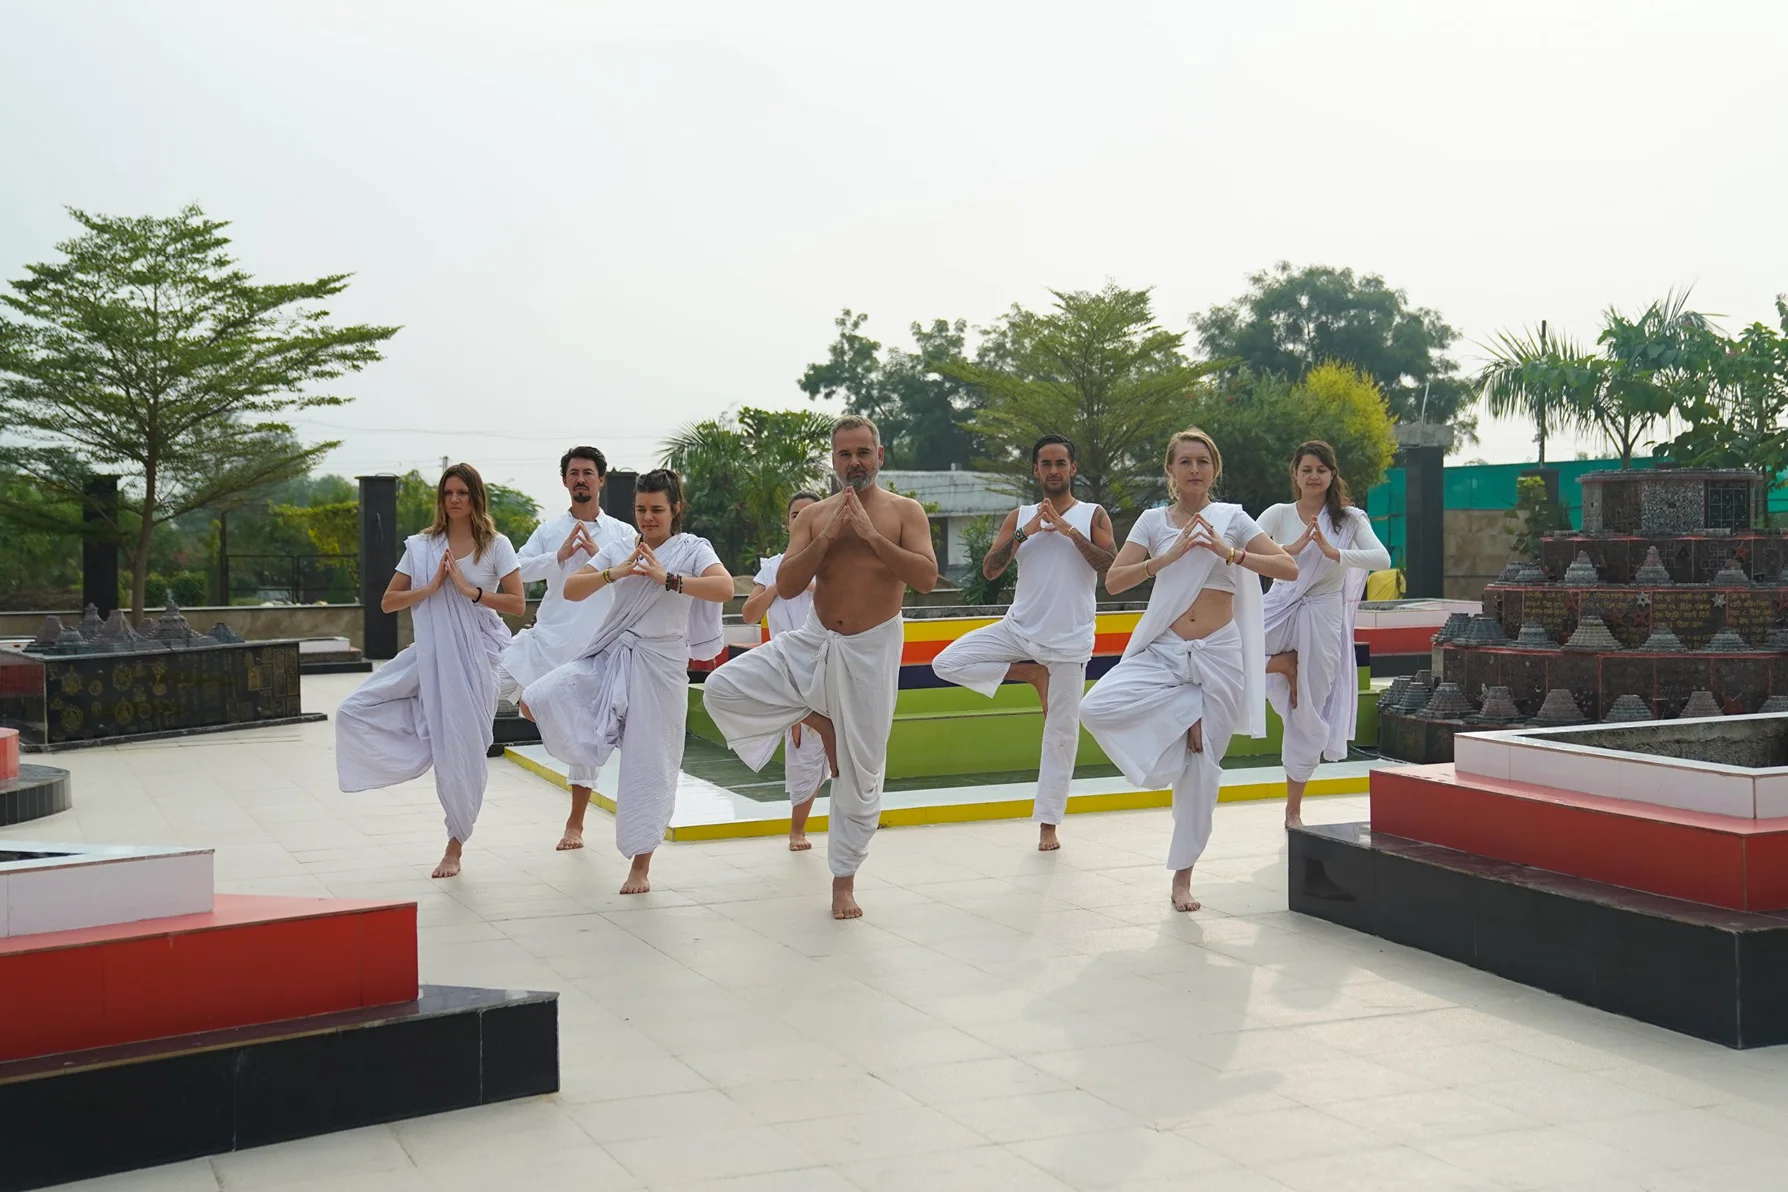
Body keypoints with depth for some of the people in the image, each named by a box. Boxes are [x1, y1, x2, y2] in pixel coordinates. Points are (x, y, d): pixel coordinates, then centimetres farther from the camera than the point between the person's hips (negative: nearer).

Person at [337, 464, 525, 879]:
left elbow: (518, 604, -6)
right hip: (429, 653, 3)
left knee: (463, 748, -1)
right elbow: (387, 602, 4)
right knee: (355, 711, -9)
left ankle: (454, 848, 16)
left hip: (474, 656, -3)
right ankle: (428, 744, 9)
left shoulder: (495, 545, 0)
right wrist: (430, 587, -10)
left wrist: (469, 590, -14)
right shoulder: (421, 545, 7)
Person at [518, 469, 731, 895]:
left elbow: (725, 588, -19)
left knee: (648, 764, 1)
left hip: (660, 666, -3)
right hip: (610, 656, 3)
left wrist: (668, 579, -24)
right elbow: (571, 590, 1)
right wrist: (613, 574, -15)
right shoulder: (618, 551, 9)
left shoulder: (692, 549, -1)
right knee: (537, 700, -18)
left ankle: (641, 866, 16)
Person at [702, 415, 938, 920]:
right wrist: (828, 537, -16)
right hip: (812, 643, 2)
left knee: (861, 775, 4)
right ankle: (817, 719, 7)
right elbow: (785, 586, -6)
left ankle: (844, 880, 23)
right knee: (721, 690, -15)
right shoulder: (813, 516, 4)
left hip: (872, 651, -2)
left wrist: (871, 536, -20)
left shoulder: (905, 511, -1)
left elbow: (926, 578, -15)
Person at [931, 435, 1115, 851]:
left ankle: (1048, 824, 13)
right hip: (1018, 629, 3)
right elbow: (990, 570, -4)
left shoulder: (1093, 516, 0)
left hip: (1068, 640, -2)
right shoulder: (1019, 517, 6)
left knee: (1061, 733, 1)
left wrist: (1070, 532, -20)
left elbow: (1113, 568, -14)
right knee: (947, 663, -14)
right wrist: (1024, 533, -15)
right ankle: (1032, 673, 1)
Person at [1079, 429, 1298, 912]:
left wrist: (1229, 553, -15)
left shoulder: (1232, 519, 5)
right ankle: (1187, 714, -3)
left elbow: (1289, 568, -3)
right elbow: (1113, 581, -6)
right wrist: (1170, 555, -16)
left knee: (1202, 767, 2)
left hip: (1219, 655, 0)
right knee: (1097, 708, -26)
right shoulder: (1153, 521, 5)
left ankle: (1182, 876, 18)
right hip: (1163, 651, 0)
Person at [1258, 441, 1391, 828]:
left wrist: (1335, 553, -25)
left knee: (1308, 713, 3)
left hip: (1323, 617, -1)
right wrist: (1292, 548, -24)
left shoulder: (1350, 519, 1)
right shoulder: (1279, 515, 2)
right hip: (1281, 608, 1)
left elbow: (1382, 558, -12)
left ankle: (1293, 810, 18)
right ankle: (1284, 664, 3)